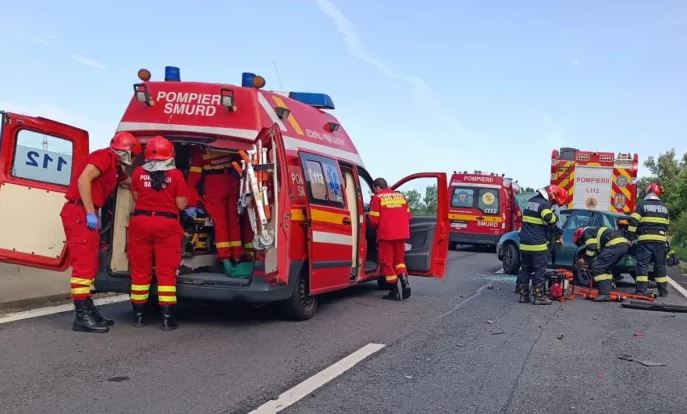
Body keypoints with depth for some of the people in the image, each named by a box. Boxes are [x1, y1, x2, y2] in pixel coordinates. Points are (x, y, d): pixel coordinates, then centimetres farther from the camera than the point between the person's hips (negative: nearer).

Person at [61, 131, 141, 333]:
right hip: (79, 213, -10)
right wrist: (90, 213, -21)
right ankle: (82, 317, -11)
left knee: (88, 265, 13)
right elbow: (83, 180, -20)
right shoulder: (105, 156, -8)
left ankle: (88, 311, 20)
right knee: (84, 265, -11)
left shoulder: (114, 166, 21)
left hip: (85, 214, 10)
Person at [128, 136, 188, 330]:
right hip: (167, 224, -2)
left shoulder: (138, 173, 0)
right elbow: (181, 205, -6)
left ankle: (138, 314, 18)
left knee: (140, 270, 11)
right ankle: (167, 317, 0)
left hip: (140, 221, 2)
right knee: (166, 271, 2)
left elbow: (136, 198, 11)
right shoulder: (176, 175, -8)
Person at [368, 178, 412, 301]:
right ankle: (405, 282, -2)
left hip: (385, 235, -5)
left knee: (387, 263, 6)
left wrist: (376, 227, 13)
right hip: (401, 234, 5)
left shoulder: (377, 198, -6)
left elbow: (374, 220, -8)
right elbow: (408, 216, 11)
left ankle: (394, 292, 7)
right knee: (399, 260, 20)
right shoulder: (401, 196, 10)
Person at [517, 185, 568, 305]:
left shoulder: (530, 201, 15)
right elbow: (550, 219, -28)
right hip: (538, 245, -8)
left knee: (525, 269, 12)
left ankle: (523, 295, 14)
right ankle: (539, 297, 1)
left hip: (524, 244, 8)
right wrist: (555, 217, -6)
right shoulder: (544, 204, -13)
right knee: (539, 271, -1)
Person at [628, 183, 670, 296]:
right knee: (660, 265, 12)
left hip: (645, 239, -4)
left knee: (643, 264, -3)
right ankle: (663, 290, 15)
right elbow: (666, 224, 20)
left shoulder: (642, 205, -1)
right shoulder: (664, 207, 14)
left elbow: (633, 221, -8)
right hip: (660, 240, 4)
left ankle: (641, 290, -8)